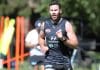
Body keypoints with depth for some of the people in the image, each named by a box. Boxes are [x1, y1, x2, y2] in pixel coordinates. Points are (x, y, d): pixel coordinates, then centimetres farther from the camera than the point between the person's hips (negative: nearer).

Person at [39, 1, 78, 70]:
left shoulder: (66, 25, -8)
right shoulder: (45, 24, 3)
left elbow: (75, 44, -12)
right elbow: (41, 37, 25)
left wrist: (63, 38, -27)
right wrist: (42, 47, 5)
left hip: (64, 59, -1)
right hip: (50, 60, 1)